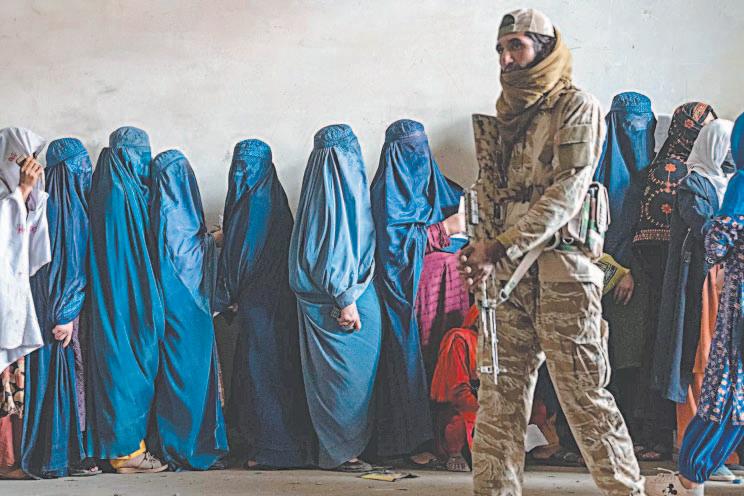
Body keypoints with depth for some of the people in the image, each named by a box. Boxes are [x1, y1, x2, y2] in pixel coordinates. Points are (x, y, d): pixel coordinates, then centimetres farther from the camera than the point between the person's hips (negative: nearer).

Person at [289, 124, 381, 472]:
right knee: (347, 373, -4)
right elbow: (335, 247, -20)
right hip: (348, 298, -10)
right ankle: (341, 451, 1)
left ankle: (336, 448, 17)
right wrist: (346, 300, -20)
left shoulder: (323, 189, 14)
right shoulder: (339, 189, -15)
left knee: (333, 374, 12)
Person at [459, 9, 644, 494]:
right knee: (498, 394, 3)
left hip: (560, 267, -7)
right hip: (505, 272, 7)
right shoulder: (505, 115, 20)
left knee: (584, 393, -6)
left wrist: (502, 248, -18)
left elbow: (566, 192, -12)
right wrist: (483, 244, -1)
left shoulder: (576, 106, -2)